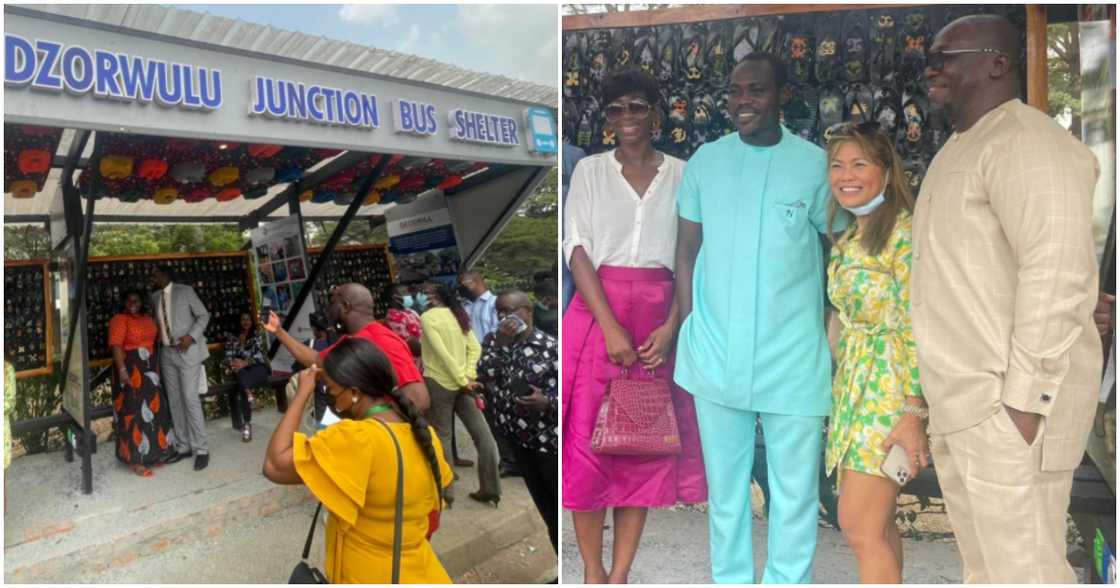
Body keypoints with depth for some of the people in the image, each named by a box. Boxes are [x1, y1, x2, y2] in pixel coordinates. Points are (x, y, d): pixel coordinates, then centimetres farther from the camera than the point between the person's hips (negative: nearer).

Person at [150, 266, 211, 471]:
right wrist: (157, 337, 4)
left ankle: (201, 449, -7)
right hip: (166, 353, 6)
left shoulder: (185, 291, -5)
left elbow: (204, 315, -5)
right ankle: (182, 447, 15)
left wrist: (191, 336, -17)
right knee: (174, 401, 7)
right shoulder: (154, 297, 11)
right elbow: (158, 322, 21)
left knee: (190, 399, -11)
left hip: (187, 351, -6)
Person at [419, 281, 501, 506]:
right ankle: (490, 487, 11)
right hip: (461, 382, 6)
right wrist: (469, 375, -3)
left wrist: (463, 380, -14)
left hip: (439, 382, -6)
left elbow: (441, 352, -17)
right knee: (481, 433, 5)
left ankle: (445, 491, 9)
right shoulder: (458, 315, 11)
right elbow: (475, 348, 5)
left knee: (442, 436, 4)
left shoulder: (427, 317, -8)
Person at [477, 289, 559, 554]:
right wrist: (500, 343, -17)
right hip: (516, 439, 5)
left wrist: (547, 403, -25)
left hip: (550, 440, -5)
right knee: (546, 509, 18)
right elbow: (483, 376, -10)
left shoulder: (551, 346, -12)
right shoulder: (493, 340, 4)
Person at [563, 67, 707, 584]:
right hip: (596, 312, -1)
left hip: (658, 318, 1)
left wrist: (671, 326, -10)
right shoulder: (589, 171, 5)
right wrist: (612, 328, -15)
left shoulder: (681, 175, 7)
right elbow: (577, 250, -4)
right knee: (588, 440, 0)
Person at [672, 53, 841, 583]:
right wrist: (690, 331, 1)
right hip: (715, 356, 2)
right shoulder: (704, 161, 2)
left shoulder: (816, 165, -3)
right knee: (724, 485, 15)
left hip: (793, 360, -1)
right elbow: (687, 251, 6)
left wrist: (835, 342, 0)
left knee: (794, 490, 11)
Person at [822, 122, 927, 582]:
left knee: (860, 527, -7)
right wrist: (842, 388, 16)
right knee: (878, 525, 14)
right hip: (853, 384, 8)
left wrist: (915, 414, -19)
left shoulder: (905, 231, -11)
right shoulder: (846, 239, 13)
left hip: (890, 385, -8)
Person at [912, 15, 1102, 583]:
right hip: (961, 398, 9)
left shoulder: (1026, 143, -13)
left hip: (1006, 400, -9)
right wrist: (944, 389, 16)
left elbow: (1057, 273, -22)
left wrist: (1025, 398, -22)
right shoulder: (960, 147, 16)